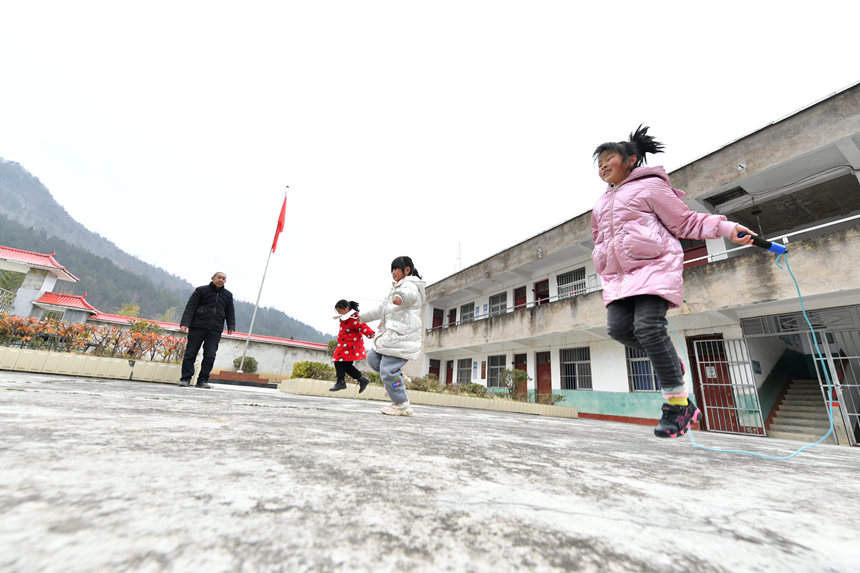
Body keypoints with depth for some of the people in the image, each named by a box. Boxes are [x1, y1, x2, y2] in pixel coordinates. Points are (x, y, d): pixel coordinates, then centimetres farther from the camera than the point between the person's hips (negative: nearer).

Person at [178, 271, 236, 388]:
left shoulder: (228, 295, 14)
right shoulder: (201, 290, 4)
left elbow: (230, 312, 17)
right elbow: (190, 307, 0)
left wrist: (231, 327, 5)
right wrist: (185, 323, -11)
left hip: (215, 330, 2)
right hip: (197, 327, -2)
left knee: (210, 356, -4)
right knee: (190, 353, 2)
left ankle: (202, 380, 5)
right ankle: (185, 378, 14)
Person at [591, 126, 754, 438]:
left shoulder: (650, 186, 7)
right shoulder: (601, 204, 27)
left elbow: (686, 222, 6)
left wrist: (727, 228, -6)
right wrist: (601, 262, 22)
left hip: (655, 266, -6)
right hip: (618, 275, 6)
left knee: (648, 325, -23)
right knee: (618, 326, -16)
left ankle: (679, 403, -10)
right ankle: (669, 362, 10)